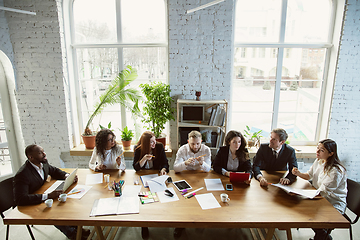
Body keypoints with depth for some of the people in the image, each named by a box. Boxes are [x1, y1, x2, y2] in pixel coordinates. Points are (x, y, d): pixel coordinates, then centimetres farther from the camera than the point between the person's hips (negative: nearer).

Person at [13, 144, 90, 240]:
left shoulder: (43, 163, -9)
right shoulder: (22, 175, -30)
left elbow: (54, 171, 12)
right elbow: (20, 199, -38)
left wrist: (67, 176, -8)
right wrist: (47, 196, -43)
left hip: (42, 196, 7)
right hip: (30, 205, -7)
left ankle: (75, 227, 1)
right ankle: (71, 232, -6)